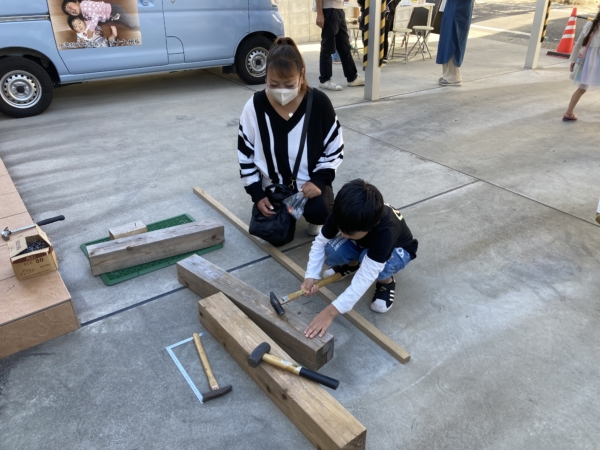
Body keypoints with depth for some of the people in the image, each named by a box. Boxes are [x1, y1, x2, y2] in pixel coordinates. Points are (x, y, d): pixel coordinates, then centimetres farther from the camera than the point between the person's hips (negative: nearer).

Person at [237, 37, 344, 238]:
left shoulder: (319, 103, -16)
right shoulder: (255, 106, -14)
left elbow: (335, 148, -5)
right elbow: (245, 154, -3)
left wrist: (319, 180, -18)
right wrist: (257, 194, -8)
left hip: (310, 183, -1)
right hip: (273, 185, 2)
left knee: (318, 211, -29)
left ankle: (314, 219, 11)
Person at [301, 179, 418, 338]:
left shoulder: (386, 232, -45)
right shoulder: (342, 215, -32)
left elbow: (365, 278, -47)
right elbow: (320, 242, -18)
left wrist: (331, 311, -50)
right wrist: (310, 276, -31)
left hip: (397, 249, -4)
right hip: (363, 244, 5)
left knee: (369, 261, -39)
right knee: (332, 251, -27)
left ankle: (386, 282, -5)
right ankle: (352, 264, 8)